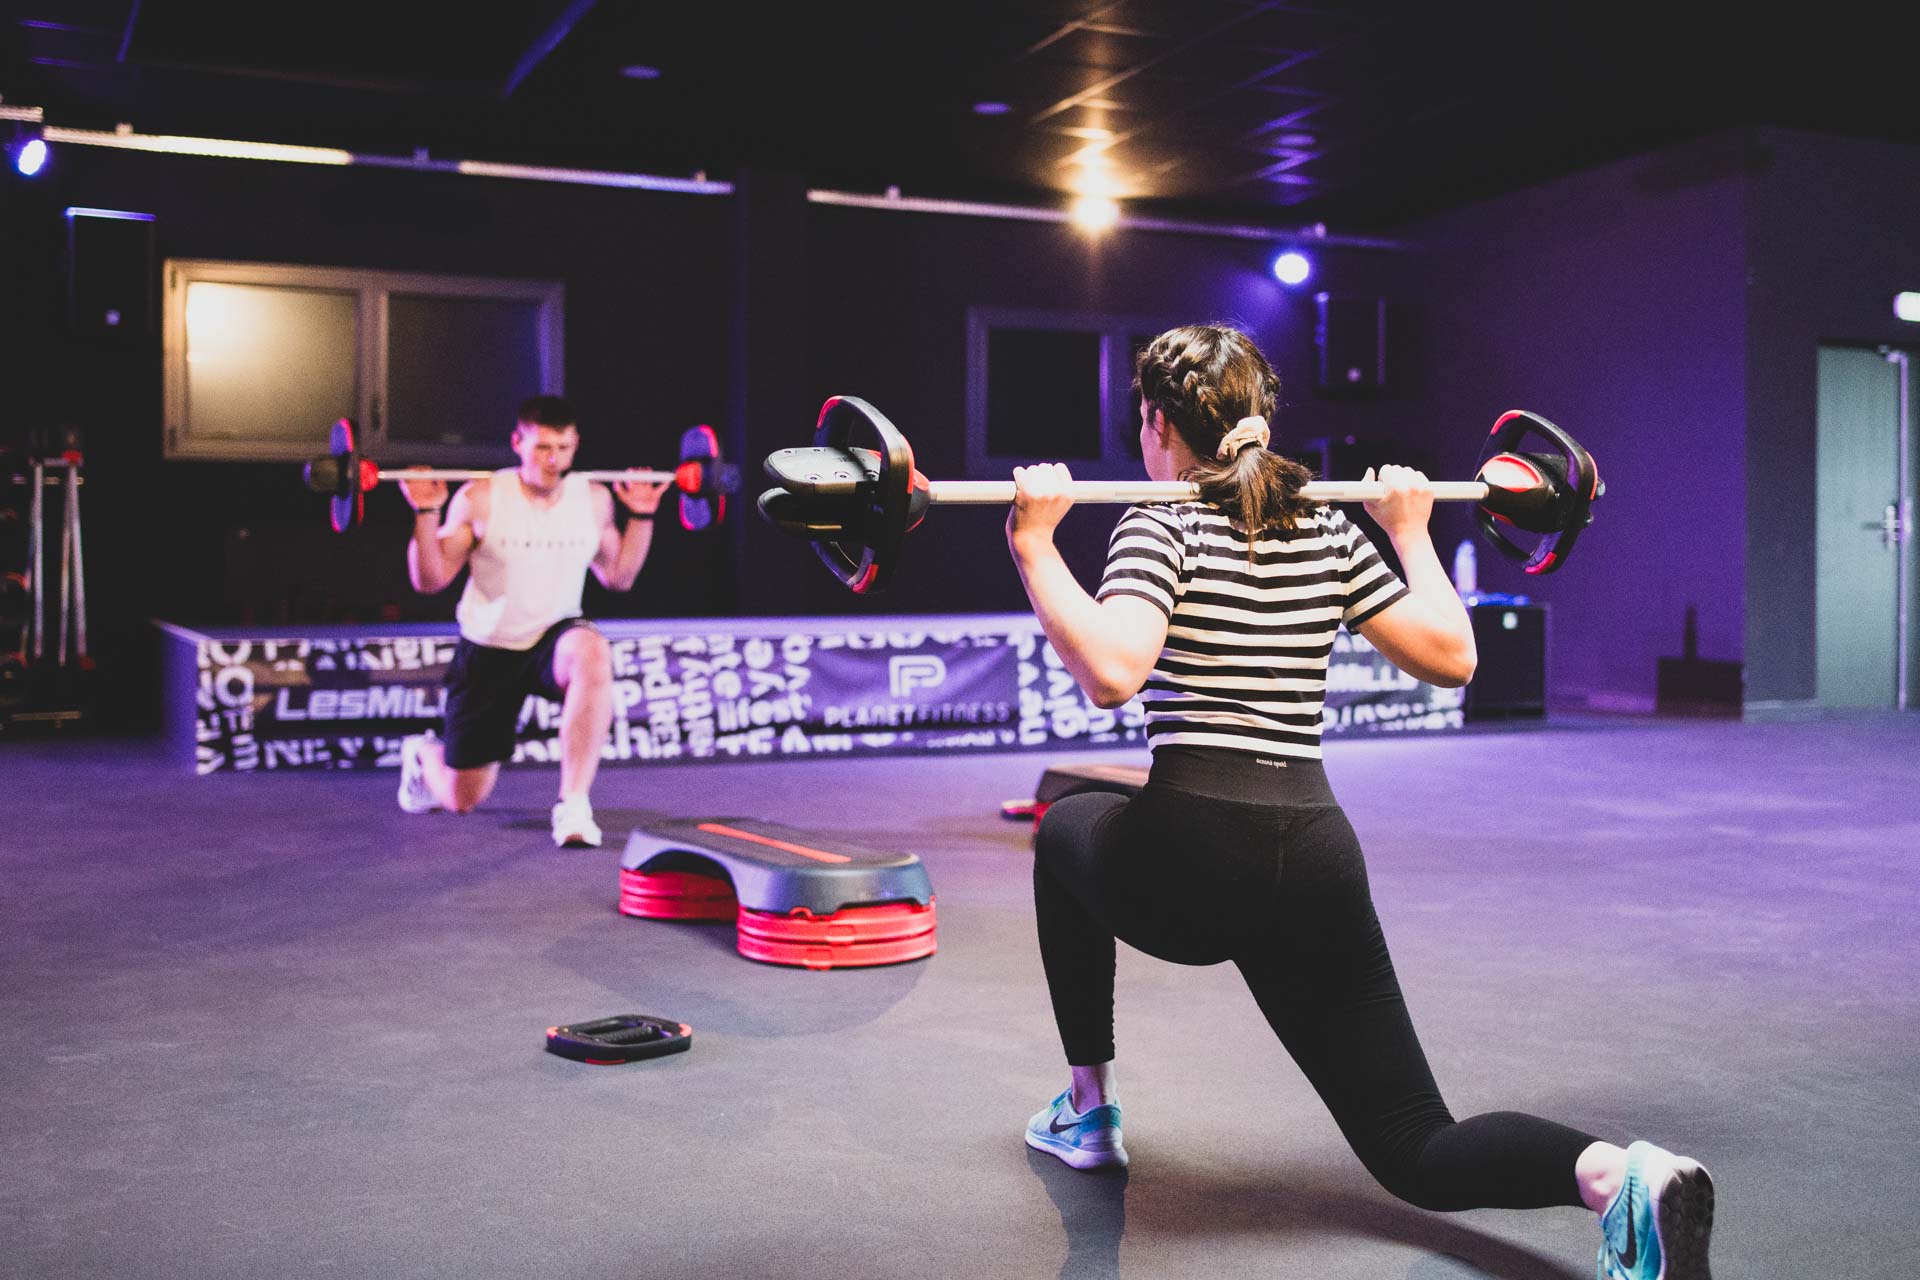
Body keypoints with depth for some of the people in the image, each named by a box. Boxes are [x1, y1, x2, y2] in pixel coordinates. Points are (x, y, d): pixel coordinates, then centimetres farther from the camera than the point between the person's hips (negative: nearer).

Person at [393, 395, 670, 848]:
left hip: (555, 638, 1)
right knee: (463, 799, 6)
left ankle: (573, 804, -33)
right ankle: (422, 754, 46)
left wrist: (641, 516, 2)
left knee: (594, 654, -40)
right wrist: (426, 513, -22)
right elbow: (429, 580, -10)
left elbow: (618, 576, 9)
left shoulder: (594, 499, -4)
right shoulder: (480, 498, -13)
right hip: (488, 652, -1)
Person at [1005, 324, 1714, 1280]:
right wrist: (1413, 533, 25)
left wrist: (1034, 546, -13)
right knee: (1418, 1153, 11)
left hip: (1187, 862, -4)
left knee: (1066, 830, 34)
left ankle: (1087, 1111, 35)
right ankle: (1614, 1175, -21)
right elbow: (1451, 658, 13)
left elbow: (1110, 671, -21)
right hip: (1318, 865, 4)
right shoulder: (1330, 534, 12)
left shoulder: (1160, 527, -3)